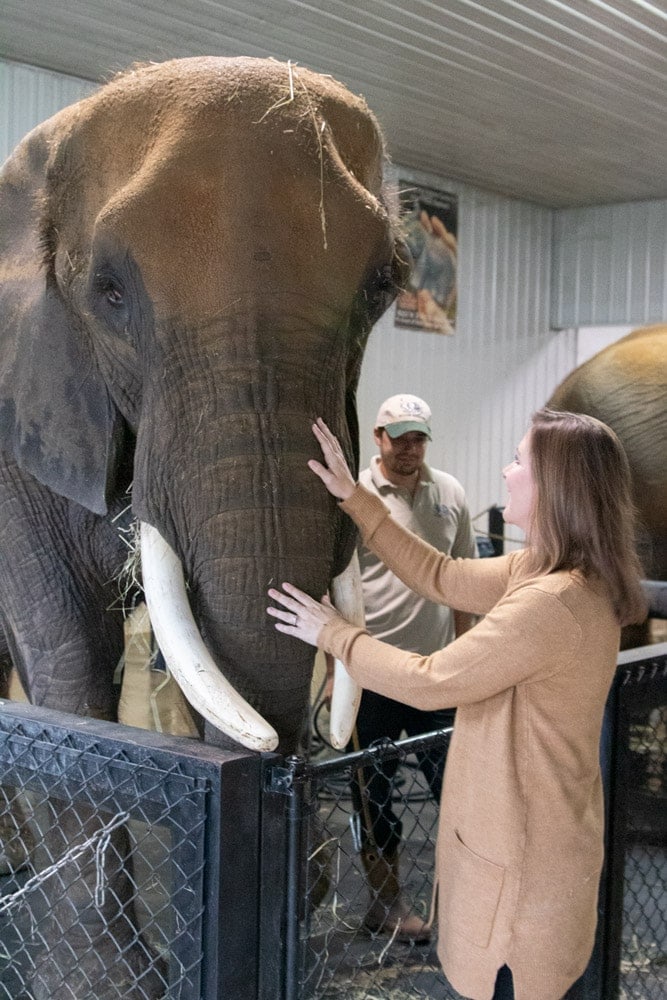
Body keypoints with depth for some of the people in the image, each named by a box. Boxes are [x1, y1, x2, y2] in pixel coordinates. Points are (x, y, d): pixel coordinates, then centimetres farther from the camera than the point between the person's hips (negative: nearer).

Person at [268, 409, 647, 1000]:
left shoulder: (553, 603, -29)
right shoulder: (544, 572, 2)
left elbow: (428, 683, -22)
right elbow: (439, 576, 9)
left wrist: (332, 634, -9)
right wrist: (354, 498, 7)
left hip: (524, 852, -10)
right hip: (525, 833, 10)